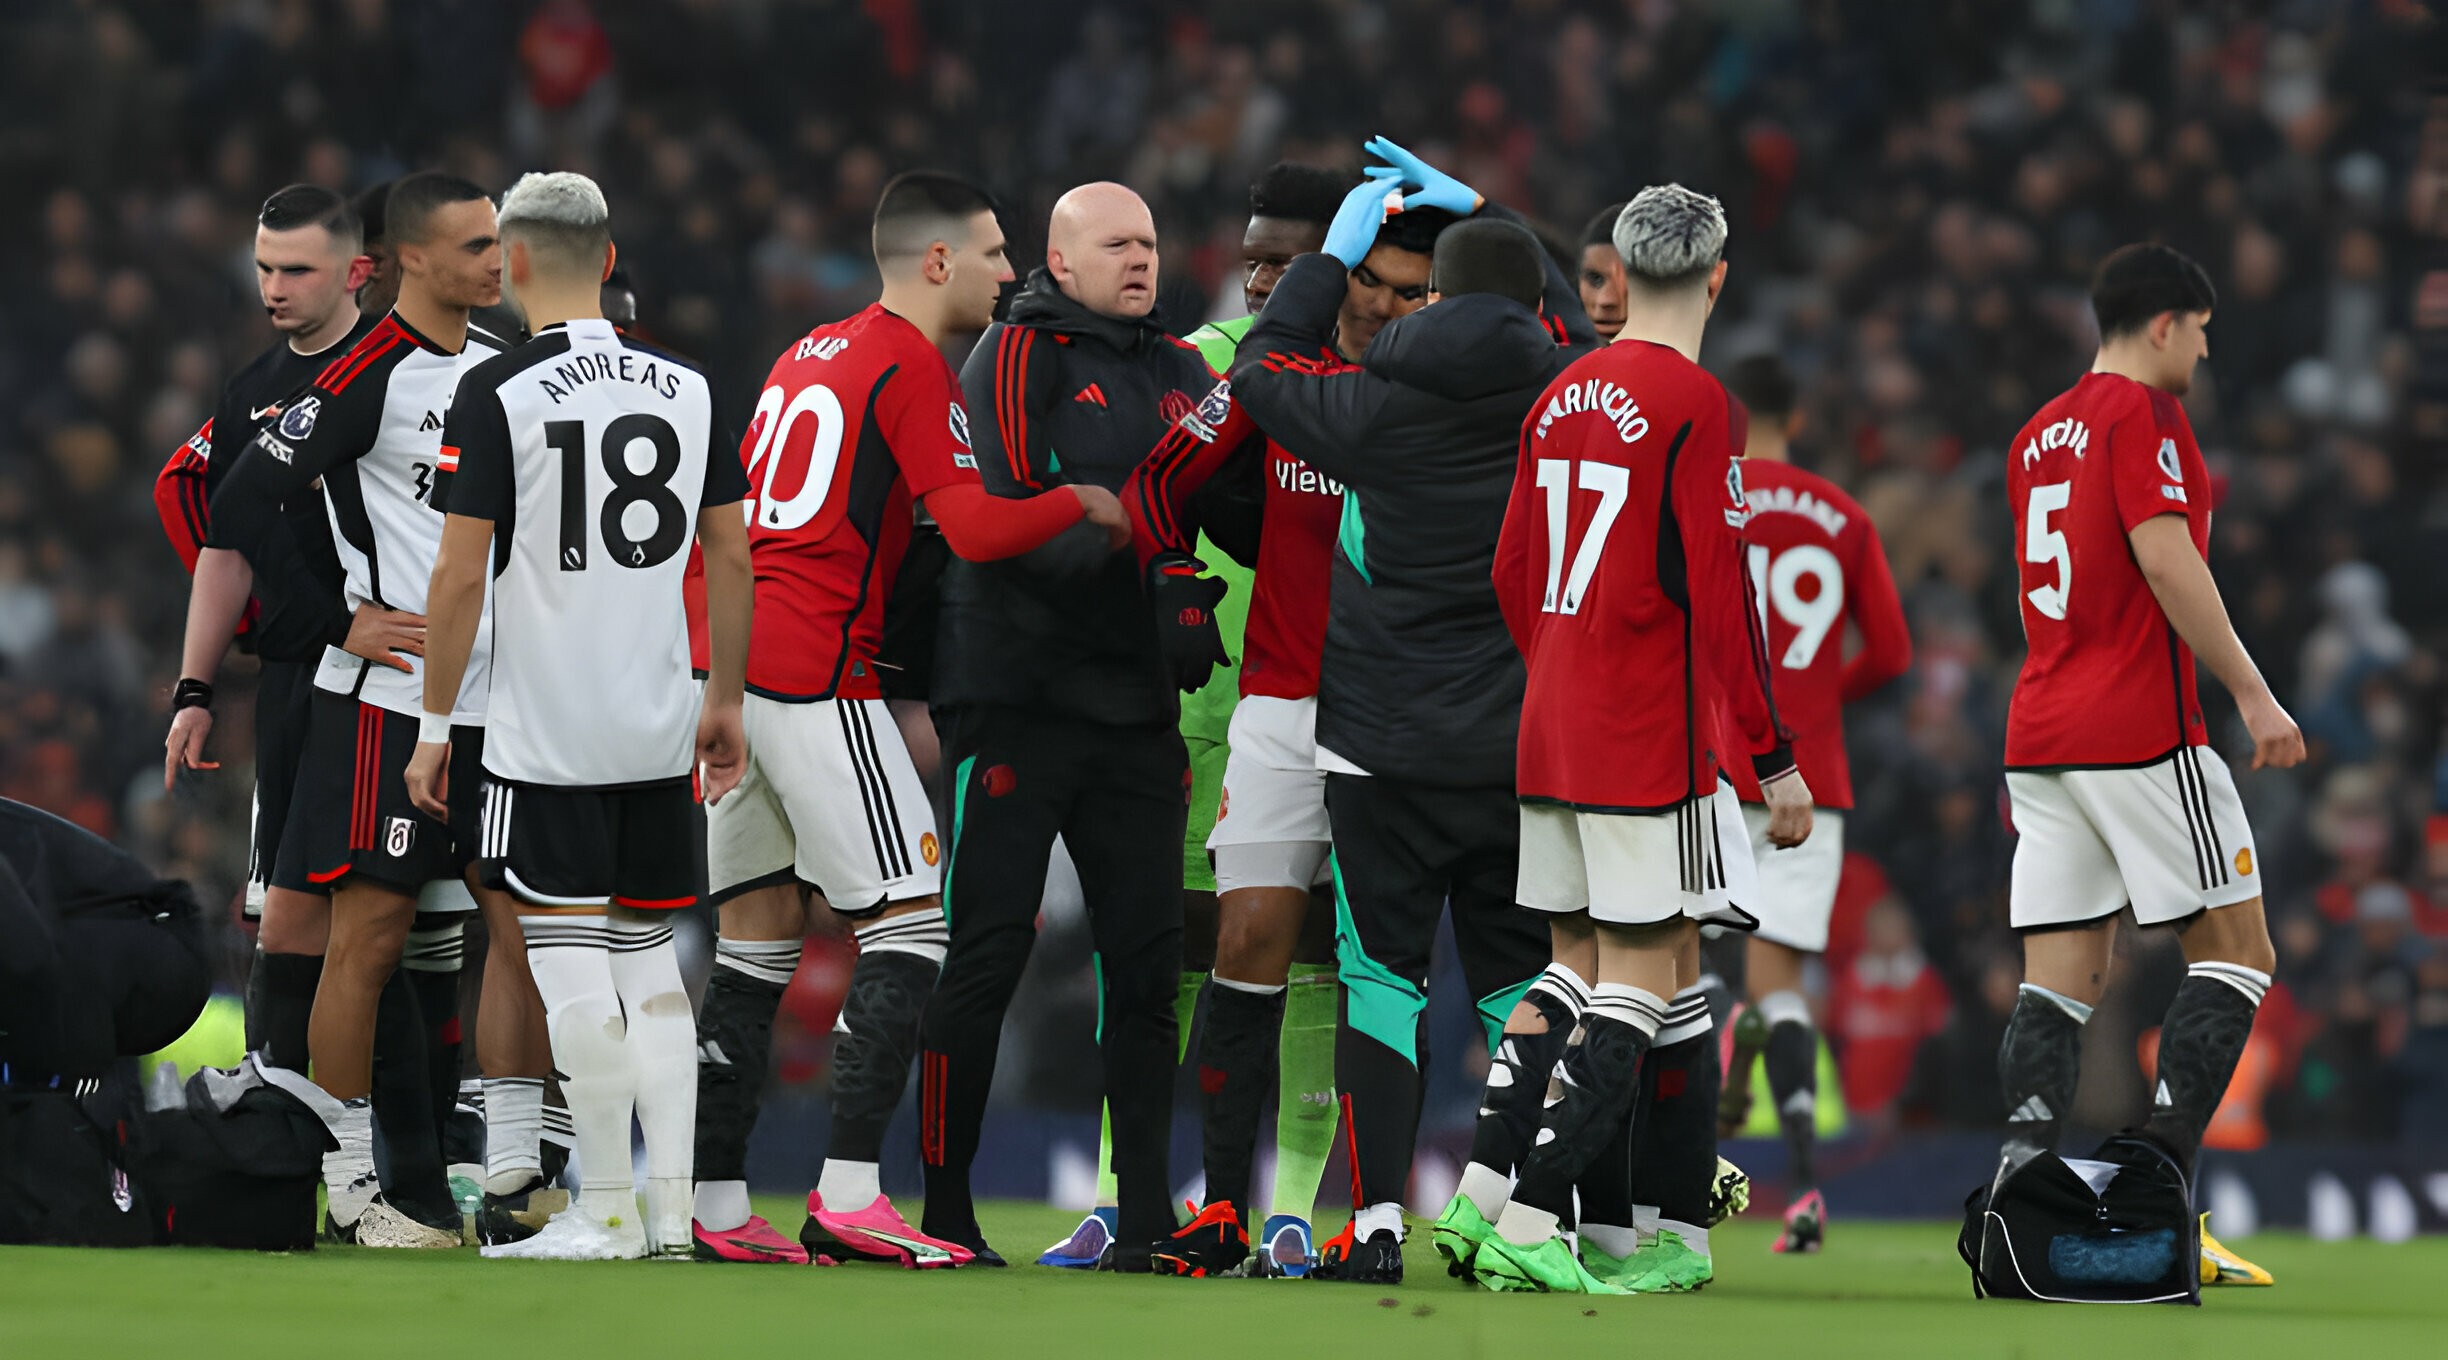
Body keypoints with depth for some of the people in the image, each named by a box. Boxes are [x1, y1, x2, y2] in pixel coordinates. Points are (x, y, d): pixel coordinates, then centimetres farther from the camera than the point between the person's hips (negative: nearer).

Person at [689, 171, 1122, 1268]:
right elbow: (972, 526, -17)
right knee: (911, 925, -6)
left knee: (758, 933, 11)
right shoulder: (911, 367, -7)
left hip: (725, 667, 9)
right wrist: (1083, 503, -5)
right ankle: (847, 1197, -15)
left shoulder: (808, 354, 20)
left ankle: (715, 1207, 9)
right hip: (816, 674, -9)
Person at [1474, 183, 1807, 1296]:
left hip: (1552, 732, 7)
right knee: (1639, 988, -6)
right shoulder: (1695, 405, -11)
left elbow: (1510, 576, 16)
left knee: (1581, 980, 10)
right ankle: (1524, 1222, -16)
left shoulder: (1560, 399, 10)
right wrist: (1774, 757, -9)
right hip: (1657, 740, -7)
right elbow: (1718, 597, -14)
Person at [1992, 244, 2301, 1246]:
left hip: (2039, 738, 8)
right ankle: (2161, 1164, -12)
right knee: (2236, 954, 0)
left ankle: (2021, 1166, -14)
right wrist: (2253, 694, -16)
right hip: (2141, 734, -8)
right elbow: (2166, 560, -17)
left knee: (2060, 982, 3)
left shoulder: (2037, 437, 18)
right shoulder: (2142, 413, -7)